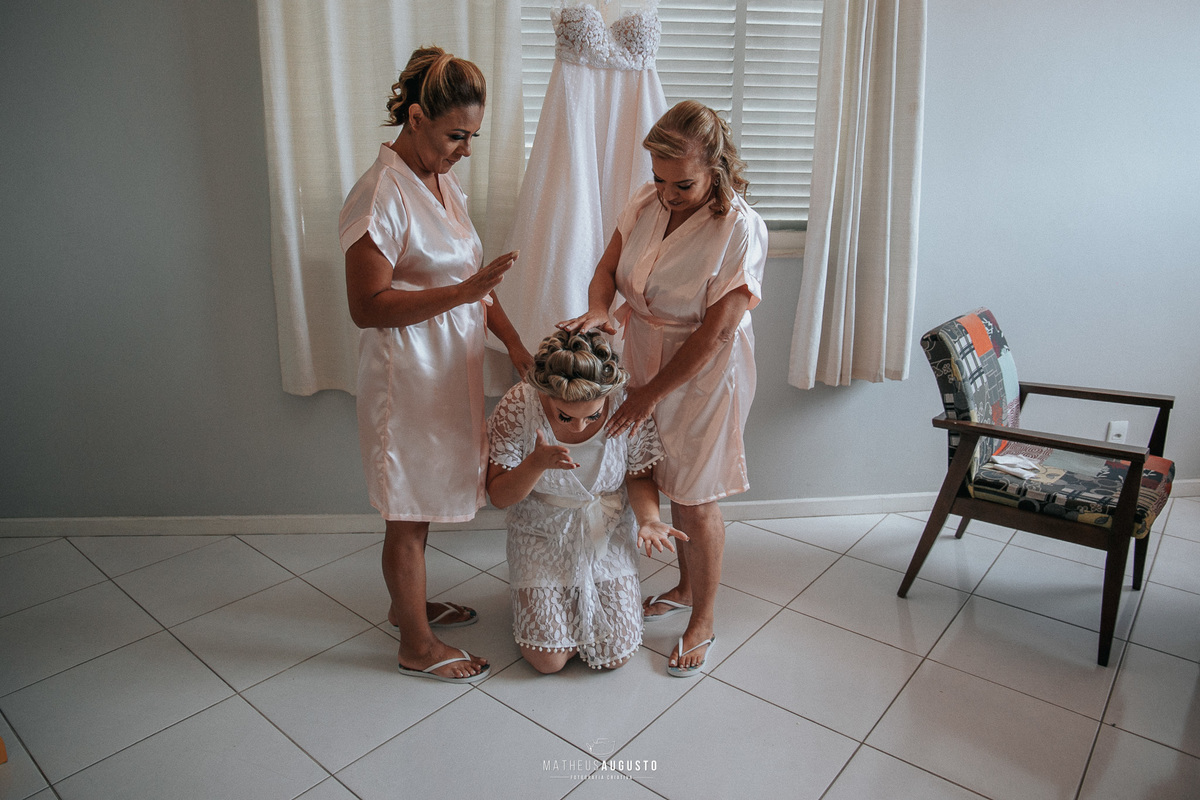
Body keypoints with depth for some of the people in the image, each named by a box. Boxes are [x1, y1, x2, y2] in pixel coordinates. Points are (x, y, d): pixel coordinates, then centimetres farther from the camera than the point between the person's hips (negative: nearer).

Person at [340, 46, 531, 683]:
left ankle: (408, 603, 44)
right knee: (409, 516, 7)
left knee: (421, 504, 23)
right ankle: (418, 648, 26)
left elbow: (469, 278, 13)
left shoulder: (441, 182, 9)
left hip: (449, 367, 9)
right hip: (407, 375, -9)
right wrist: (463, 292, -27)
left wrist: (514, 343, 6)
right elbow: (367, 307, -22)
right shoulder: (381, 194, -19)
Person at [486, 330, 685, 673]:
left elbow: (639, 477, -5)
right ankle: (533, 593, 25)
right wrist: (536, 464, -35)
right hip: (542, 534, -1)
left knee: (614, 655, -3)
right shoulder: (517, 407, -24)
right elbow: (499, 496, -15)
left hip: (608, 532, 1)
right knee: (548, 660, -5)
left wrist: (649, 518, -27)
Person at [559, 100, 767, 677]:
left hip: (704, 378, -6)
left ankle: (703, 623, 27)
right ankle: (685, 588, 43)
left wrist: (647, 395, -19)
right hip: (648, 364, 6)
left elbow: (712, 334, -23)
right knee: (672, 486, 19)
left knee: (695, 500, 5)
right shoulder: (646, 203, -4)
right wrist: (597, 311, -20)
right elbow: (608, 267, 3)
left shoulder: (740, 229, -22)